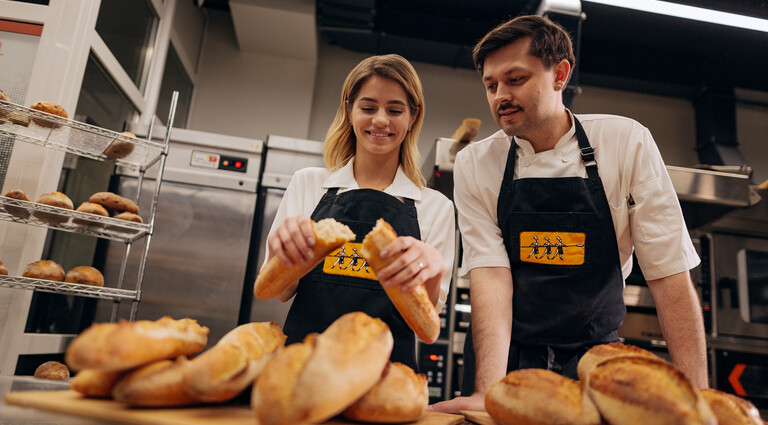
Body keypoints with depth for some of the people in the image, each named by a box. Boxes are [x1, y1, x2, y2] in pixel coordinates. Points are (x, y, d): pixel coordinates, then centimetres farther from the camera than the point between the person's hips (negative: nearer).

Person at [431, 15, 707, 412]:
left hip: (595, 361, 0)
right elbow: (491, 275, -16)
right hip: (506, 361, 0)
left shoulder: (626, 142, -9)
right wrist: (488, 393, -28)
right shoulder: (474, 165, -8)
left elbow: (669, 275, -10)